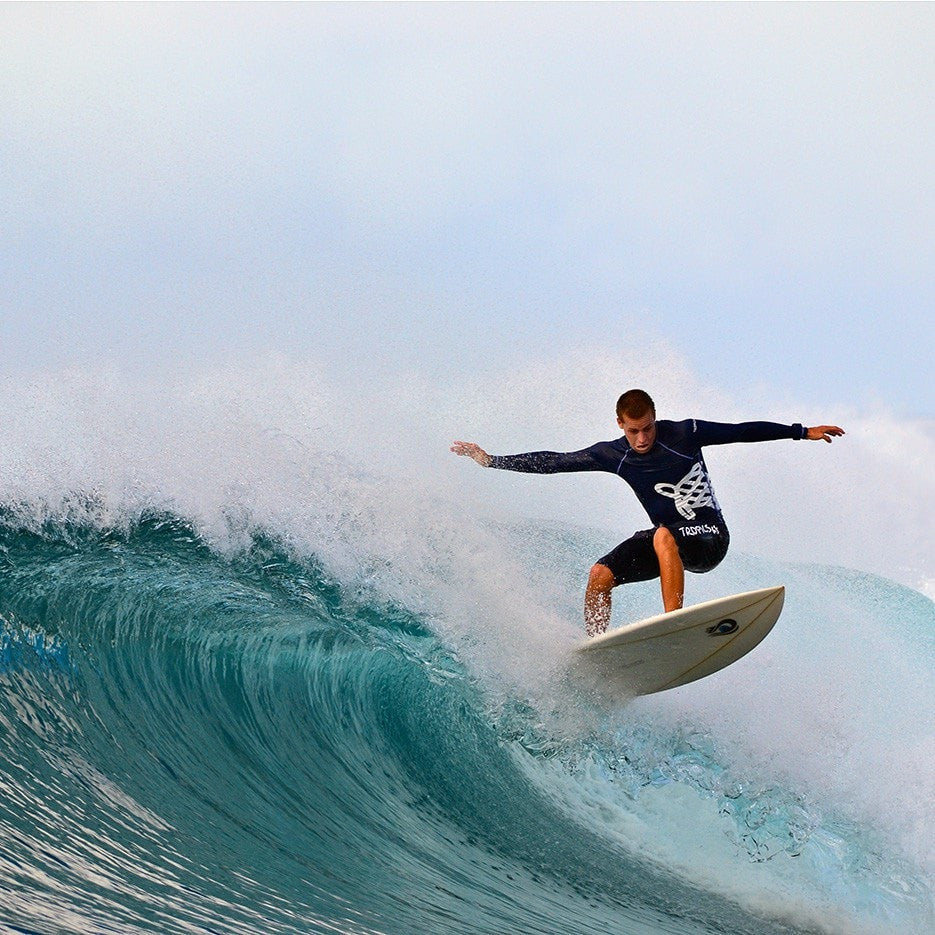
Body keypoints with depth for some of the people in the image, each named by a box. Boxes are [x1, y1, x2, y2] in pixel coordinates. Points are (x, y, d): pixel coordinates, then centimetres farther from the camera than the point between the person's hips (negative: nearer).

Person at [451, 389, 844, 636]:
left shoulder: (685, 433, -11)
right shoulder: (613, 455, -2)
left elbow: (742, 432, -3)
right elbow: (554, 462, 1)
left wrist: (802, 432, -2)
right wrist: (492, 461, -1)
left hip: (709, 537, -5)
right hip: (669, 539, 5)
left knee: (663, 535, -36)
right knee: (600, 575, -11)